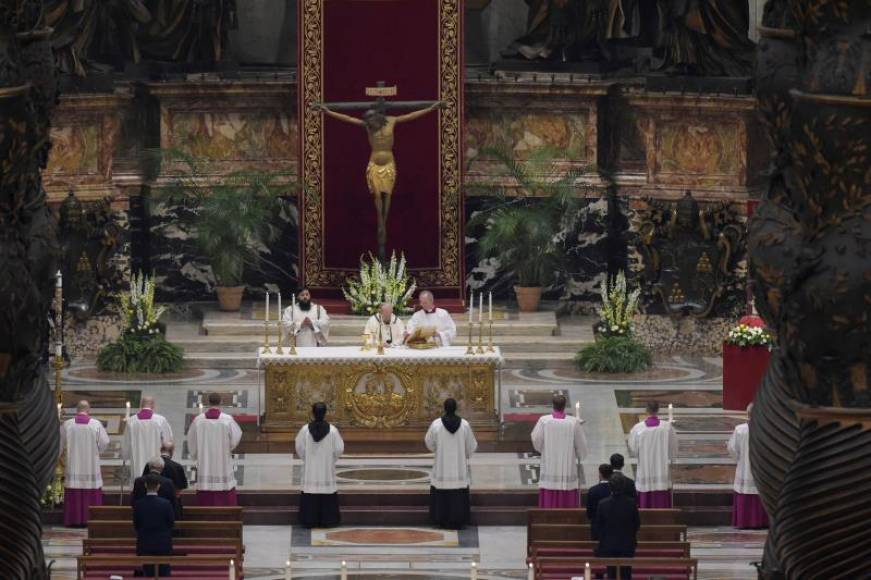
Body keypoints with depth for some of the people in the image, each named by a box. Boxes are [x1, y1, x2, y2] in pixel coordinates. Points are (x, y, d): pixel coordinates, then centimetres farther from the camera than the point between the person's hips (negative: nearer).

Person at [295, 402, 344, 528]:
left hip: (310, 469, 0)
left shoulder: (305, 430, -10)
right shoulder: (332, 430, -11)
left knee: (311, 496, 6)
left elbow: (299, 448, -2)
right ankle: (327, 520, 7)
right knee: (327, 492, 7)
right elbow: (339, 449, -5)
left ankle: (310, 520, 6)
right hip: (327, 469, 0)